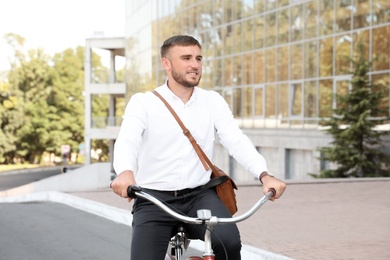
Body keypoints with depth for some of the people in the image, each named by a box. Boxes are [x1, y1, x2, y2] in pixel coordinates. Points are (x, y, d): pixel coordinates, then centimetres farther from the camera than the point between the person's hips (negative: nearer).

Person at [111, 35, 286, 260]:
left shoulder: (213, 102, 7)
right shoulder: (143, 103, -1)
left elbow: (237, 140, -6)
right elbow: (127, 141, -18)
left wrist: (264, 175, -24)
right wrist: (125, 172, -41)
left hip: (199, 196, 1)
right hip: (154, 199, -1)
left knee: (229, 242, -26)